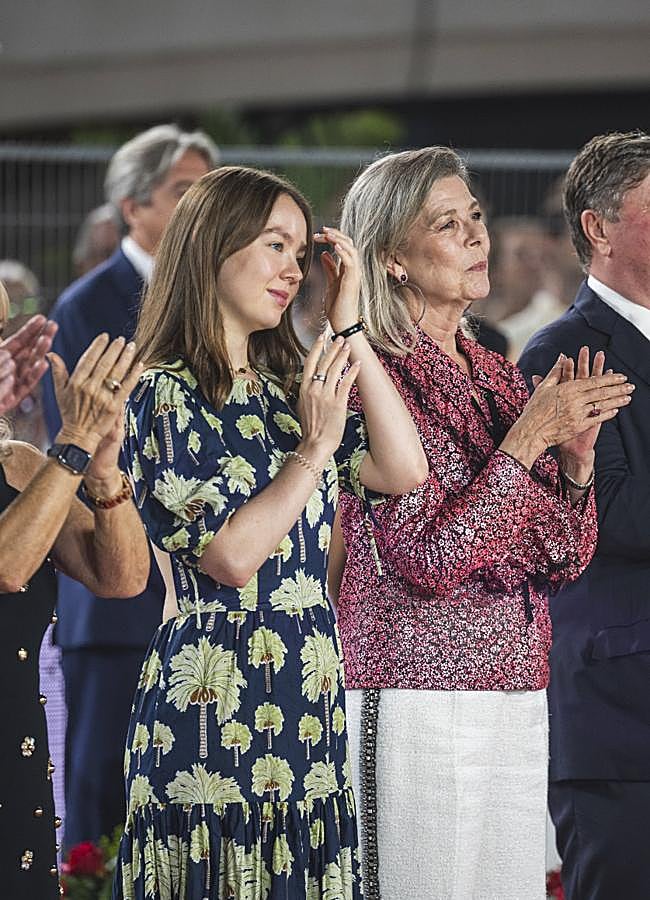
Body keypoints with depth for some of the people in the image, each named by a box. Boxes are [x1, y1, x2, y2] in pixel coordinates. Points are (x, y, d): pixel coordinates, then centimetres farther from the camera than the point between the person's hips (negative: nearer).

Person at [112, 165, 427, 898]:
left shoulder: (287, 389, 14)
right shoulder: (164, 396, -7)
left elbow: (403, 470, 0)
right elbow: (232, 554, -14)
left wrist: (348, 327, 3)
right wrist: (315, 446, -14)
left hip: (308, 699, 7)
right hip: (211, 696, -7)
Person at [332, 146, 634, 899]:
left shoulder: (494, 376, 13)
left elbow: (565, 560, 13)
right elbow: (430, 561, -16)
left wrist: (575, 456, -4)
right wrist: (527, 436, -15)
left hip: (515, 704, 7)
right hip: (414, 703, -7)